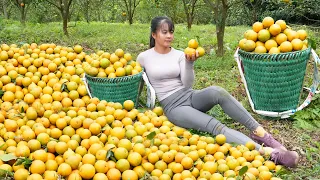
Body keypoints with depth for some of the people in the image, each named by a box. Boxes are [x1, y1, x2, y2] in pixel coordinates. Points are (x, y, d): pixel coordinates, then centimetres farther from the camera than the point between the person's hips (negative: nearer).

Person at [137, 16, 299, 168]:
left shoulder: (179, 55, 7)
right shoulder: (144, 57, 1)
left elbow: (187, 85, 0)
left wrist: (189, 63, -13)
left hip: (191, 97, 4)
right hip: (173, 107, -3)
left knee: (216, 91, -35)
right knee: (214, 126, -30)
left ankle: (258, 131, -32)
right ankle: (268, 152, -46)